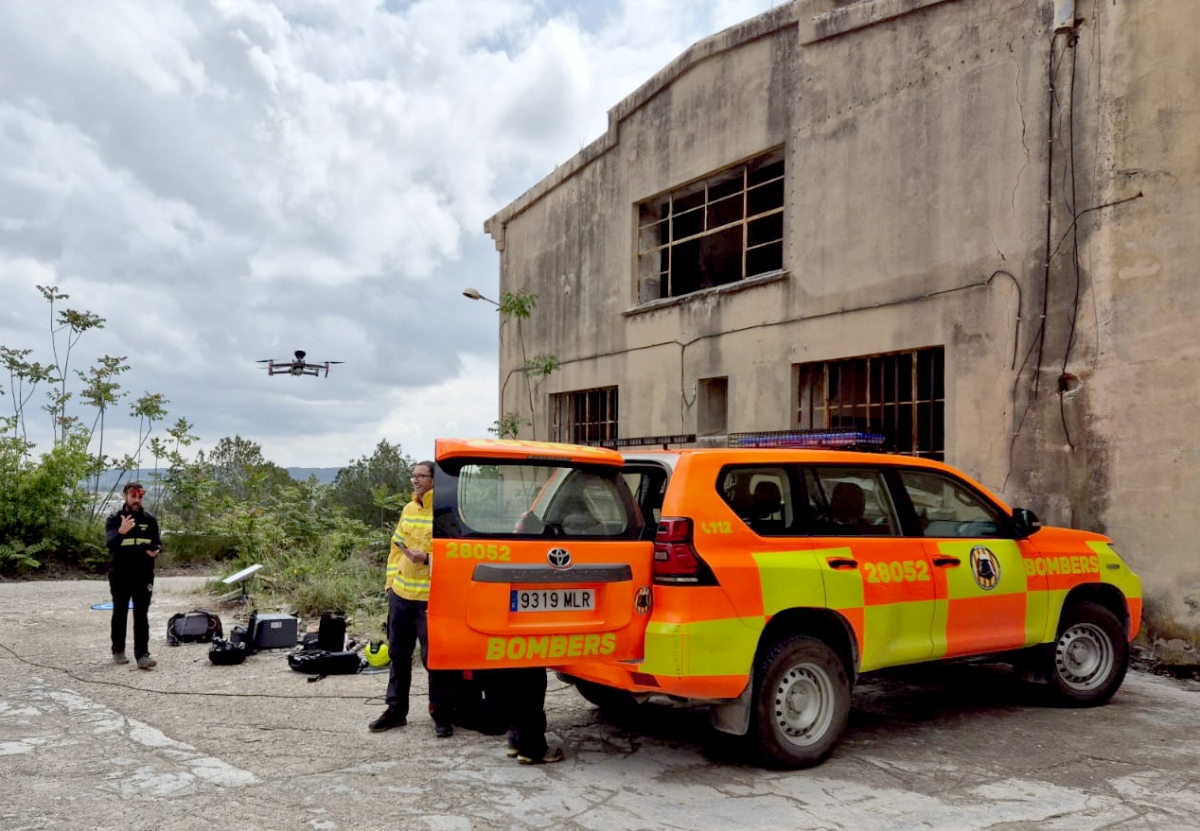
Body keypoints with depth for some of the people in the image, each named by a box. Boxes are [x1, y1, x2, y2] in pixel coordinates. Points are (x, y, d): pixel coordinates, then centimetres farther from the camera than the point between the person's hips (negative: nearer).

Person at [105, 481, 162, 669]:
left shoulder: (149, 519, 6)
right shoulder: (114, 519, -3)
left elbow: (157, 543, 12)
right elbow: (110, 542, -19)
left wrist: (156, 551, -13)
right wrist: (121, 532, -41)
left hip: (143, 575, 1)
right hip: (120, 575, -1)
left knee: (141, 615, -4)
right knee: (120, 614, 11)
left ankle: (142, 655, -9)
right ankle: (118, 651, 26)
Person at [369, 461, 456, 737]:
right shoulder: (409, 509, 13)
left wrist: (427, 558, -23)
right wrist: (391, 580, 15)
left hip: (430, 598, -7)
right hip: (400, 594, 7)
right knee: (399, 654, 15)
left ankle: (442, 716, 10)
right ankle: (396, 710, 28)